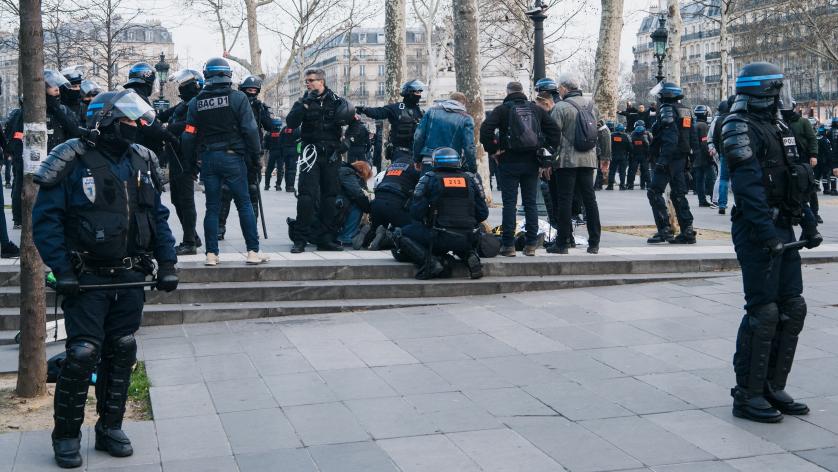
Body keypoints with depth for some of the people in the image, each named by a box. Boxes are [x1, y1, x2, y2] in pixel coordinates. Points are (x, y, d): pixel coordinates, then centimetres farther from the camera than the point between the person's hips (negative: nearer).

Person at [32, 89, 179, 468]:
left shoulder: (142, 162, 8)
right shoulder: (72, 163, -9)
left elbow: (158, 216, 13)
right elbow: (45, 220, -10)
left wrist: (167, 263, 5)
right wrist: (62, 270, -17)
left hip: (129, 279, 5)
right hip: (87, 279, -5)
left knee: (122, 353, 10)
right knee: (83, 354, -8)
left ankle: (110, 428, 24)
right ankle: (66, 436, 9)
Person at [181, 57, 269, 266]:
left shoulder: (196, 102, 4)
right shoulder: (238, 98, -6)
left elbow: (189, 135, 4)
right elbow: (250, 130, -9)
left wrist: (191, 159, 13)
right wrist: (254, 155, 0)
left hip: (207, 159, 3)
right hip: (232, 157, -3)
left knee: (212, 207, 8)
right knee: (244, 204, 3)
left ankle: (211, 254, 8)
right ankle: (253, 251, 2)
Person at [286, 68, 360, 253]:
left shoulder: (336, 101, 7)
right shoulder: (303, 102, 6)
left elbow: (354, 121, 15)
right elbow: (291, 123, -9)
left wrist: (348, 139, 1)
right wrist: (305, 105, -17)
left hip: (332, 153, 2)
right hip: (311, 152, -2)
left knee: (330, 195, 6)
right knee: (306, 195, -12)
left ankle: (325, 239, 14)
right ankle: (300, 239, -10)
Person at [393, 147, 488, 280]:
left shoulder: (429, 179, 2)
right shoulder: (471, 179, 10)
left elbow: (416, 213, -3)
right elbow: (483, 214, 8)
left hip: (440, 238, -4)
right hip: (467, 240, 4)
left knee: (400, 235, 14)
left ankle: (430, 261, -7)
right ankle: (469, 255, 8)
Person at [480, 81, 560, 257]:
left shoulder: (502, 109, -3)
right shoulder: (536, 109, 9)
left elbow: (485, 129, -16)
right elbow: (554, 129, 5)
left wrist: (493, 150, -8)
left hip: (509, 162, -3)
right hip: (532, 163, 3)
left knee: (509, 203, -1)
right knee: (531, 203, 8)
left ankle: (508, 245, -2)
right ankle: (531, 244, 9)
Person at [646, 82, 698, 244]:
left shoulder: (667, 110, -11)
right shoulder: (686, 111, 15)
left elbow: (670, 139, -22)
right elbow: (694, 139, 15)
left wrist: (662, 160, -25)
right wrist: (689, 156, 19)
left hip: (668, 158, -9)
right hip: (682, 158, 9)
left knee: (654, 192, -4)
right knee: (678, 194, 12)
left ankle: (664, 230, -9)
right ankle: (687, 231, 10)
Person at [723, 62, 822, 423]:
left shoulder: (779, 128, 18)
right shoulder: (741, 128, -10)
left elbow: (795, 181, 22)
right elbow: (749, 185, -20)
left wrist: (808, 224, 15)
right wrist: (767, 233, -27)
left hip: (783, 230, 9)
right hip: (757, 232, -9)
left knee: (792, 309, 10)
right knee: (763, 313, -7)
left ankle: (773, 388, 20)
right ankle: (747, 395, 2)